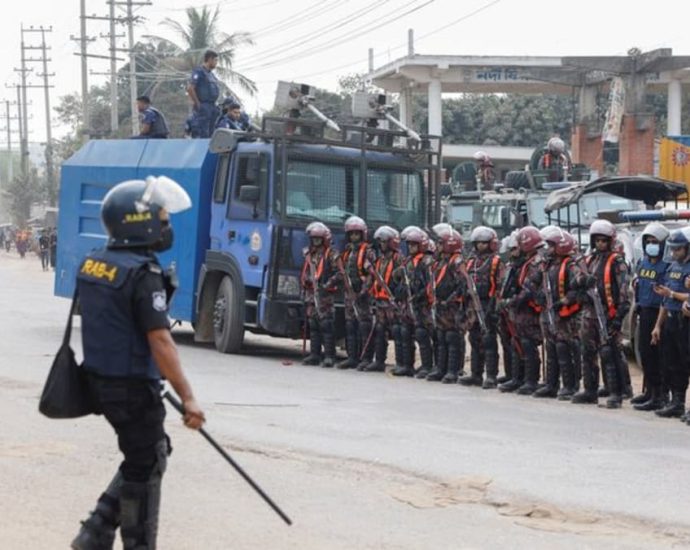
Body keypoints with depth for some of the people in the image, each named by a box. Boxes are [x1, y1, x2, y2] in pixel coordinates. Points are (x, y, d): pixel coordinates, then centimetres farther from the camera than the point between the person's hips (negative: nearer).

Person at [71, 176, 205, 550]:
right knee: (145, 466, 5)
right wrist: (187, 397, -21)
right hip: (132, 387, -8)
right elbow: (160, 341, -24)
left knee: (149, 454, 19)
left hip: (100, 379, 9)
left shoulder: (92, 265, 6)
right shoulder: (143, 274, -20)